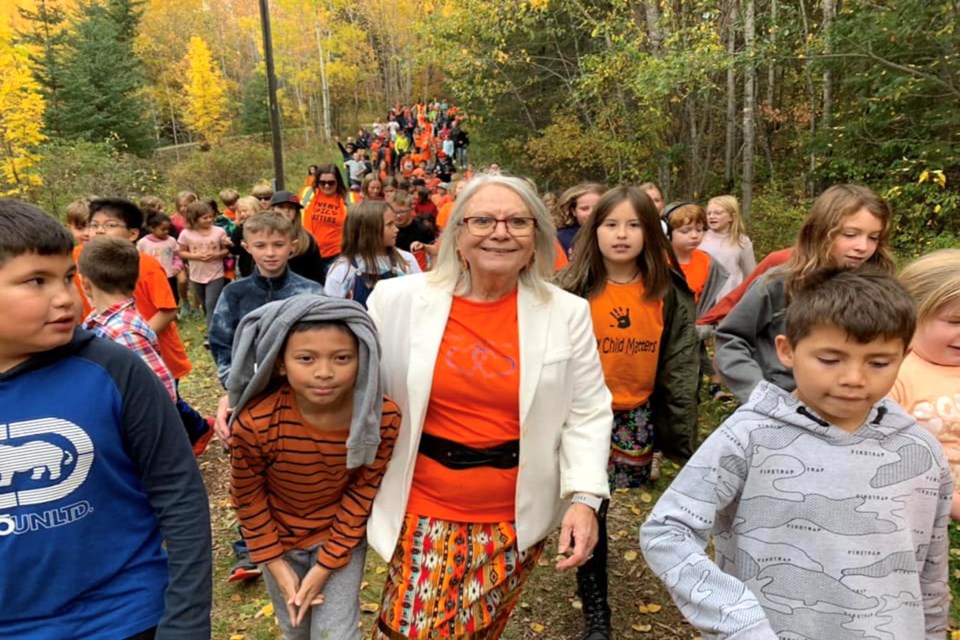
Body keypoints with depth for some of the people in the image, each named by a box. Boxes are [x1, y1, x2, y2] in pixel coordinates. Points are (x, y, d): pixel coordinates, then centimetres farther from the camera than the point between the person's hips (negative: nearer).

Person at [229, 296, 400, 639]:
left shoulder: (383, 418, -28)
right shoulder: (255, 422, -31)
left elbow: (362, 492, -14)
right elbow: (248, 496, -12)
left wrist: (327, 564, -11)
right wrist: (274, 561, -6)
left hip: (343, 536, 0)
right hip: (279, 537, 1)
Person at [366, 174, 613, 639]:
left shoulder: (567, 313, -5)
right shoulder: (400, 299, -7)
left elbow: (587, 413, -1)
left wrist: (584, 498, -11)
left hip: (516, 517, 1)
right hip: (425, 509, 0)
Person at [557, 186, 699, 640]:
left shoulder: (669, 294, -3)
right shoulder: (571, 291, -7)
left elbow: (681, 368, -1)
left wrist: (684, 435, -2)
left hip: (638, 418, 1)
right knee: (589, 510, 6)